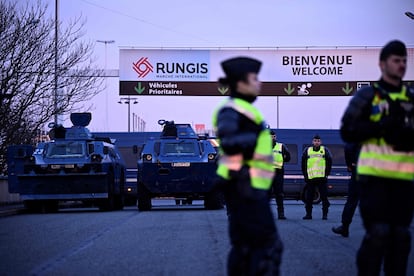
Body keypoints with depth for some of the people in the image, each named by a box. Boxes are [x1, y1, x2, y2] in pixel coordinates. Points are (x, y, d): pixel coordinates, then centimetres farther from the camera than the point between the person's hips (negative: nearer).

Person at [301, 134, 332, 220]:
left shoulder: (325, 150, 6)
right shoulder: (307, 150, 9)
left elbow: (329, 162, 6)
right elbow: (303, 164, 12)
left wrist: (327, 174, -1)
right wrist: (305, 175, 5)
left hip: (322, 178, -1)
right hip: (310, 178, 2)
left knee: (324, 197, -1)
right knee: (308, 197, 3)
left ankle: (325, 214, 4)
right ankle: (308, 214, 11)